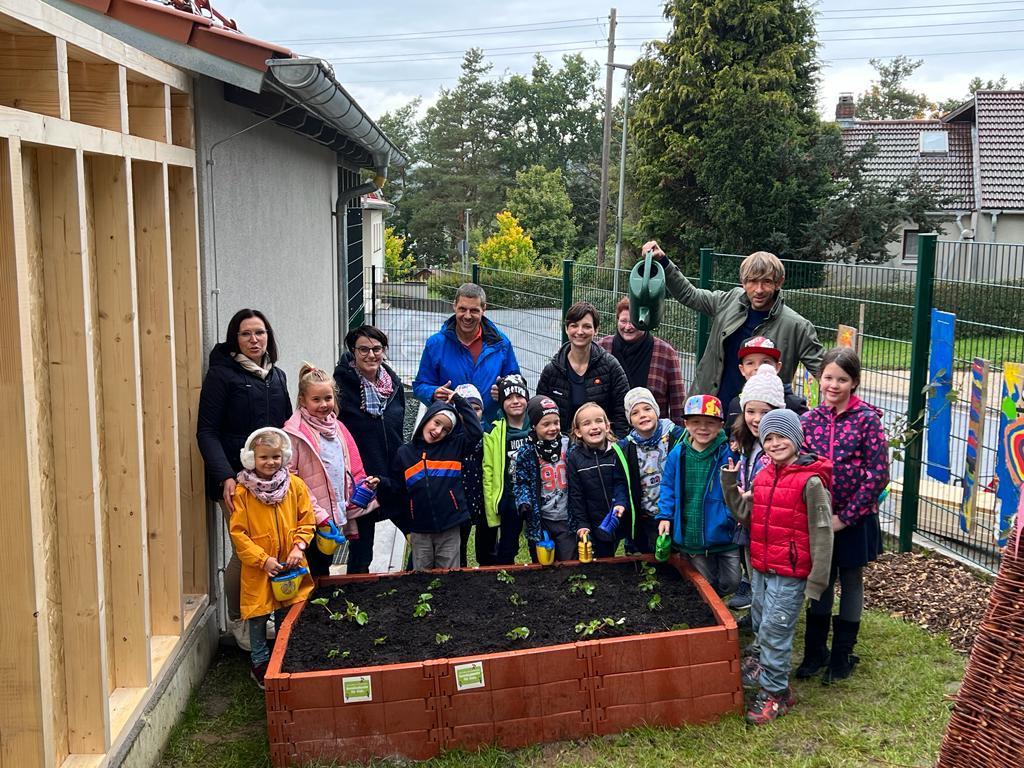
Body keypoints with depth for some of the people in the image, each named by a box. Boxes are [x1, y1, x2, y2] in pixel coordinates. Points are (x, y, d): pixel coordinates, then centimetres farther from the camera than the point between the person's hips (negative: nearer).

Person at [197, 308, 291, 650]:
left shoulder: (277, 375, 14)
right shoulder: (222, 374, -4)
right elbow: (207, 432, -9)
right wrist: (225, 477, -20)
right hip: (237, 479, -5)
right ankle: (237, 622, 16)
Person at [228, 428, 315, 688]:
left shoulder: (295, 485, -3)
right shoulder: (242, 491, -11)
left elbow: (306, 521, 3)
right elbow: (238, 533, -10)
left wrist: (299, 547, -12)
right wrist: (263, 559, -15)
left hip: (291, 566, 2)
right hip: (257, 569, -2)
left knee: (287, 616, 14)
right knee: (258, 616, 8)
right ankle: (260, 663, 26)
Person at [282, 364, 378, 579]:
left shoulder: (337, 428, 11)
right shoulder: (295, 432, -13)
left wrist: (362, 484, 5)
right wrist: (315, 512, -20)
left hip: (335, 517, 7)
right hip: (309, 520, -7)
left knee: (324, 568, 18)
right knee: (315, 573, 0)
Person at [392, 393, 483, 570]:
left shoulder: (454, 447, 3)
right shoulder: (404, 453, 4)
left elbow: (476, 431, -9)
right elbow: (397, 492, 8)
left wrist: (459, 400, -7)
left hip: (450, 529, -1)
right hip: (419, 531, 1)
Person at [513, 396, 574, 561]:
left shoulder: (569, 446, -1)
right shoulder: (527, 453, -3)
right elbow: (521, 482, 1)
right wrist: (524, 502, -16)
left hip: (566, 518, 0)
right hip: (539, 520, 0)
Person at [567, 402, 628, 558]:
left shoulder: (616, 451, -5)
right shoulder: (574, 458, -6)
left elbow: (621, 483, -3)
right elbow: (575, 494, -3)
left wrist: (620, 503, -22)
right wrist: (581, 524, -7)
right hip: (594, 526, -1)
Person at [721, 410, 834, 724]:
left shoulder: (811, 481, -16)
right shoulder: (763, 476, 7)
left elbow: (821, 533, -15)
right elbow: (745, 513, 10)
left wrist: (817, 581, -15)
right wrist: (729, 483, -2)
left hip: (790, 574, -7)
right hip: (761, 568, 7)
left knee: (775, 630, -1)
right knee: (761, 625, 20)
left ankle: (775, 691, 13)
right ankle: (761, 665, 40)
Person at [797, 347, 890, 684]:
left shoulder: (867, 419, -11)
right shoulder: (810, 419, -1)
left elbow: (877, 474, -13)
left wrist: (846, 516, -14)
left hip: (854, 518, -3)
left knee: (851, 581, 12)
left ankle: (842, 656, 26)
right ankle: (815, 652, 28)